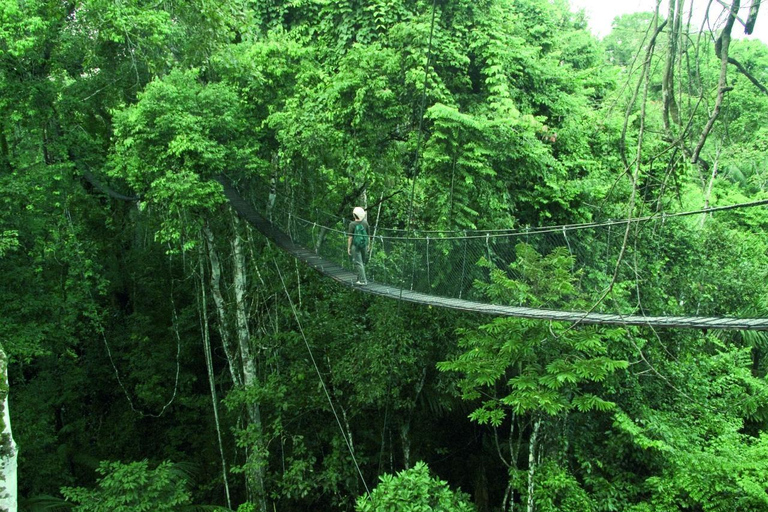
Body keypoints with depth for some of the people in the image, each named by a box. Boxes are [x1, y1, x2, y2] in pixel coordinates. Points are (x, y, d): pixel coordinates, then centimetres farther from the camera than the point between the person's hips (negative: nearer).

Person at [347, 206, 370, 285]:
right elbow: (368, 235, 9)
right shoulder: (365, 223, 1)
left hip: (355, 246, -5)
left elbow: (350, 237, -10)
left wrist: (348, 247, -3)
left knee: (358, 263, -3)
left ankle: (363, 280, -7)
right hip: (364, 245, 5)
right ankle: (359, 279, 26)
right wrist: (367, 245, 21)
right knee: (363, 262, 16)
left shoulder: (352, 224, -12)